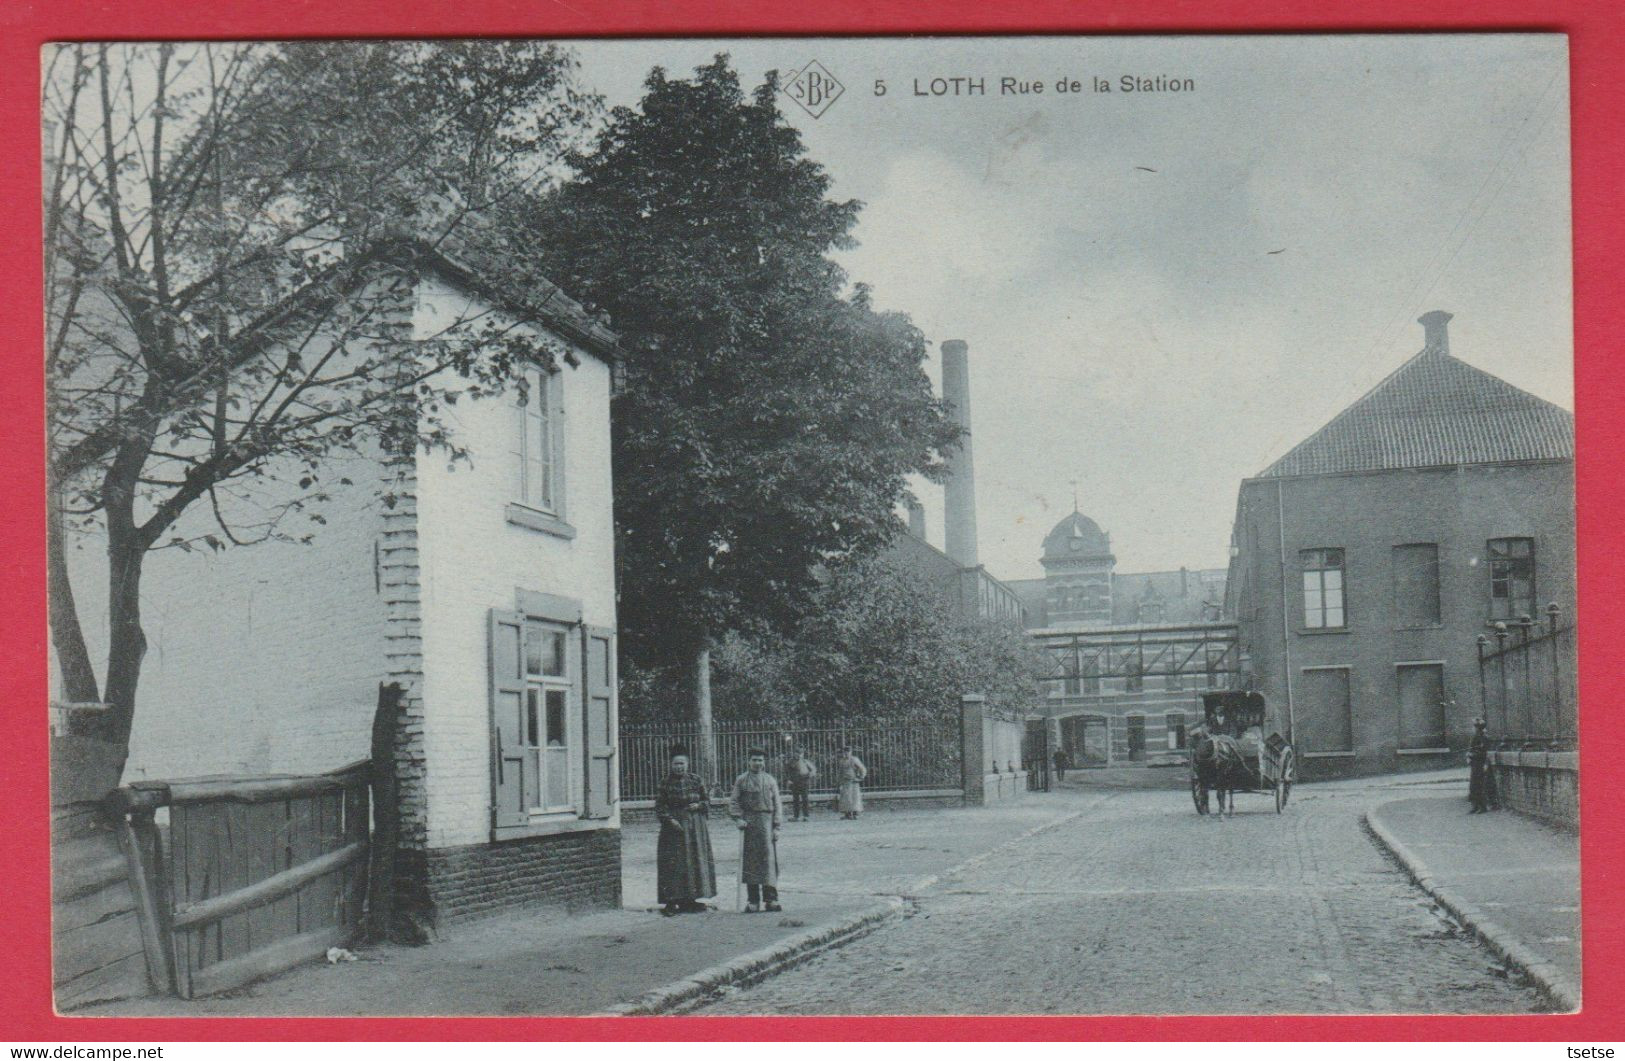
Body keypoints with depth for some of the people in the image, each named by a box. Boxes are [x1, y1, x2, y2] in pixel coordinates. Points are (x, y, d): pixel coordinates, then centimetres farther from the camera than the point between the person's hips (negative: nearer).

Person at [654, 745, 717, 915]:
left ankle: (690, 899, 13)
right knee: (673, 863, -7)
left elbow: (707, 800, 11)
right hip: (674, 825, -3)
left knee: (695, 861, 4)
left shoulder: (695, 780, 5)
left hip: (695, 826, 3)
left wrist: (698, 805, -10)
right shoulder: (666, 782, 0)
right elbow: (659, 806, -2)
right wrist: (670, 820, -15)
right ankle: (671, 901, -6)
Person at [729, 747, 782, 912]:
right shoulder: (741, 780, 6)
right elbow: (733, 801, 4)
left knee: (769, 859, -5)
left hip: (766, 822, 0)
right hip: (748, 823, 0)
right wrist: (738, 818, -11)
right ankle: (753, 901, 5)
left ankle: (771, 898, -2)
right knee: (750, 861, 1)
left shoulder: (770, 781, 8)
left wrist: (776, 827, 0)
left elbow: (776, 805, 7)